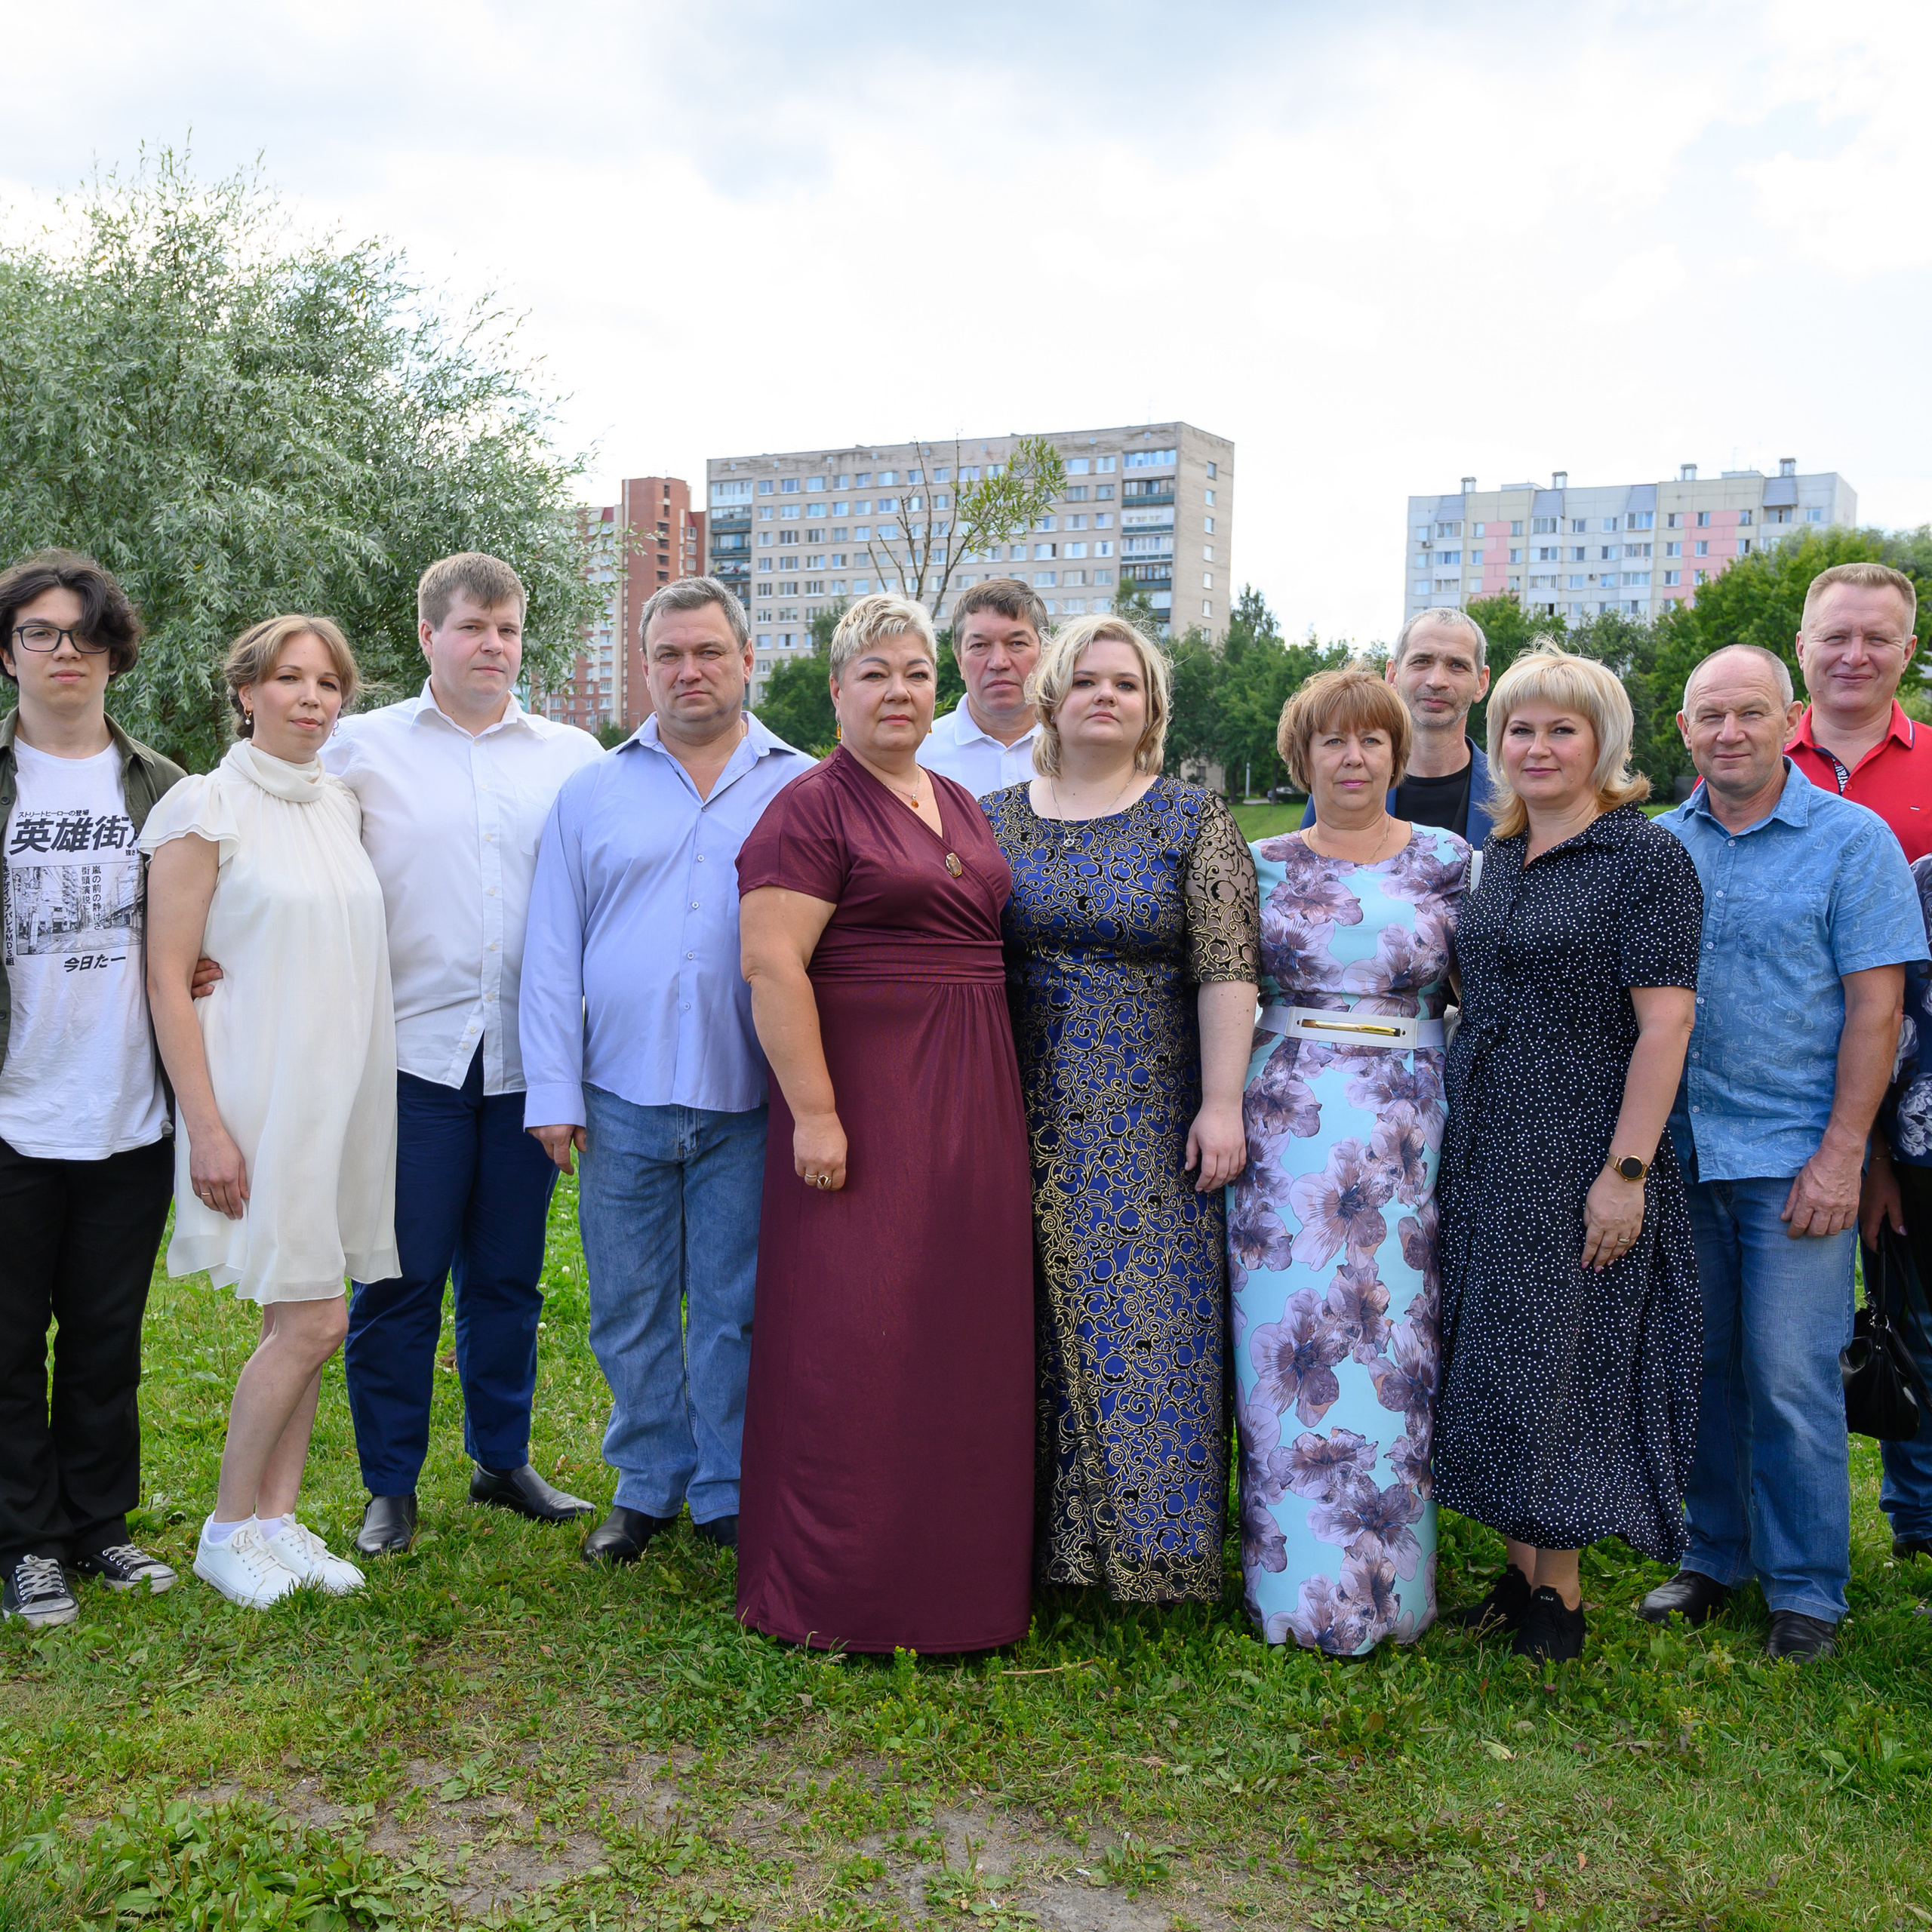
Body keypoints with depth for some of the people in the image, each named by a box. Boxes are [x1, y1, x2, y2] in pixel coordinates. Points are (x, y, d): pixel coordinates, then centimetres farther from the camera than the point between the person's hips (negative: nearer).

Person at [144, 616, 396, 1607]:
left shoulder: (341, 802, 11)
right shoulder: (206, 805, -8)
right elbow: (167, 978, -10)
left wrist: (359, 1097, 15)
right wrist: (206, 1125, -15)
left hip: (340, 1092, 6)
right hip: (260, 1097, -6)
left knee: (300, 1320, 10)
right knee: (310, 1322, -6)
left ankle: (278, 1517, 22)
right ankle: (228, 1530, 12)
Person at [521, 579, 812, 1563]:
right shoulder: (591, 793, 10)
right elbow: (552, 953, 8)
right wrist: (553, 1090, 0)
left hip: (749, 1102, -1)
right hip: (623, 1100, 2)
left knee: (736, 1307, 7)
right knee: (629, 1307, 10)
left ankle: (731, 1494, 21)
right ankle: (649, 1483, 26)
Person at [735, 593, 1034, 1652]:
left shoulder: (960, 805, 15)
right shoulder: (811, 810, -8)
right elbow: (772, 965, -16)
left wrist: (999, 1107, 15)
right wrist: (814, 1112, -21)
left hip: (972, 1106, 7)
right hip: (863, 1103, -7)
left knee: (963, 1334, 12)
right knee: (851, 1338, -3)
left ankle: (957, 1563, 25)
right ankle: (839, 1588, 10)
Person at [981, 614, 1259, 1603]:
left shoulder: (1194, 819, 1)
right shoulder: (994, 819, 9)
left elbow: (1226, 967, -5)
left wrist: (1221, 1102, -12)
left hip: (1150, 1125, -2)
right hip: (1027, 1118, 3)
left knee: (1146, 1317, -1)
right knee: (1035, 1323, 5)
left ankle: (1147, 1541, 12)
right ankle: (1038, 1534, 18)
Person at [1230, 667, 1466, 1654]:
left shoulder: (1448, 861, 6)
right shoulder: (1262, 866, 7)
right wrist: (1226, 1110, 1)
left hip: (1410, 1130, 0)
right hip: (1286, 1127, 0)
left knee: (1396, 1343, 1)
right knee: (1289, 1344, -1)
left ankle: (1388, 1582, 15)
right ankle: (1300, 1584, 12)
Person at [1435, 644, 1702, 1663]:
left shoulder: (1646, 856, -10)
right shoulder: (1498, 857, 11)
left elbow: (1665, 1020, -15)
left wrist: (1626, 1170, -19)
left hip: (1579, 1155, -7)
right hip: (1484, 1150, 7)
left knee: (1558, 1362, 1)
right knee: (1494, 1360, 10)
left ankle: (1560, 1590, 16)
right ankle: (1519, 1570, 24)